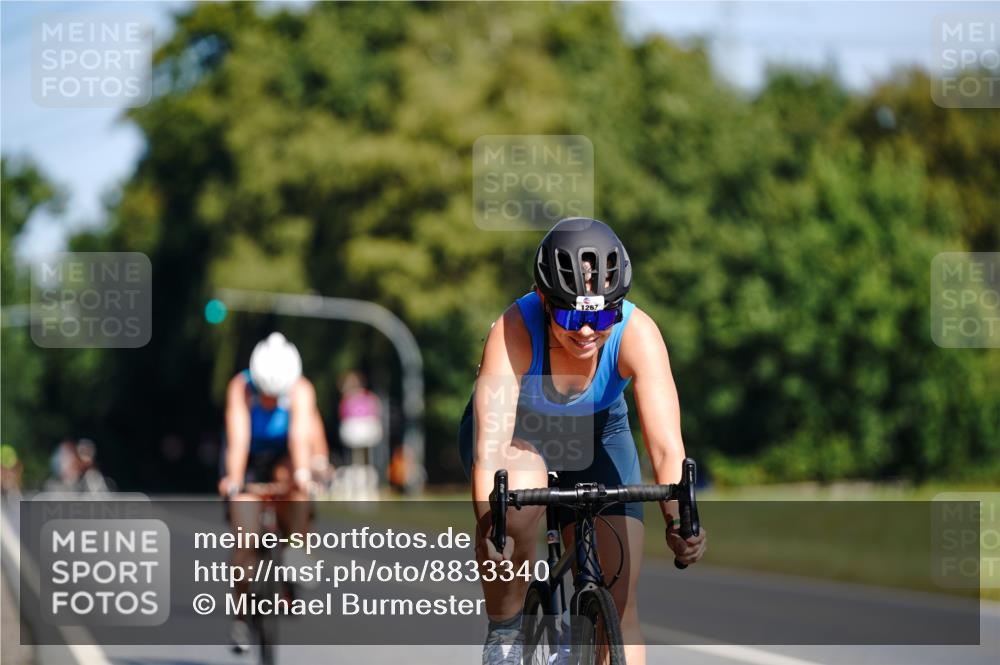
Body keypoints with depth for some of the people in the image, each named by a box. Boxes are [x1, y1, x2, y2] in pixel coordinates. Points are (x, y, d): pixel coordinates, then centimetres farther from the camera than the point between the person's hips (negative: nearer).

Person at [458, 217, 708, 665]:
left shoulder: (637, 334, -33)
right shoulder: (514, 330, -36)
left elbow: (666, 445, -41)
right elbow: (490, 447, -44)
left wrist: (679, 519, -58)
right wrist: (488, 528, -60)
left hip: (596, 433, 2)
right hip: (516, 430, -2)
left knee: (618, 604, -9)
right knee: (520, 496, -36)